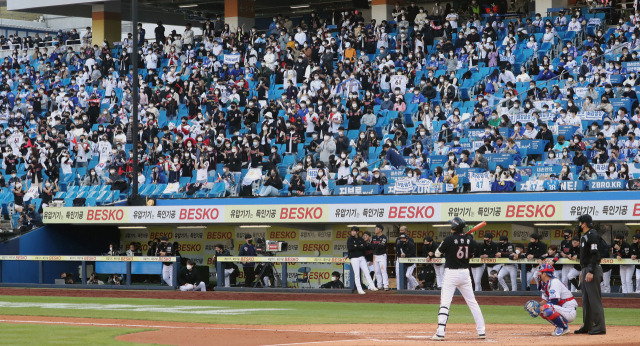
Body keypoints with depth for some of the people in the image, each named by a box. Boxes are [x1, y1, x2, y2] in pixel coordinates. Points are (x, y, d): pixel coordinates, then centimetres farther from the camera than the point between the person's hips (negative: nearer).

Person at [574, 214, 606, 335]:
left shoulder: (593, 235, -13)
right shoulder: (584, 236, 18)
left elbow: (595, 254, -20)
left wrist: (591, 272, -25)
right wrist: (583, 270, 25)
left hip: (592, 269, -11)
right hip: (586, 270, 11)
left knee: (594, 299, -11)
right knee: (585, 300, 13)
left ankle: (600, 327, -11)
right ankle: (587, 326, 19)